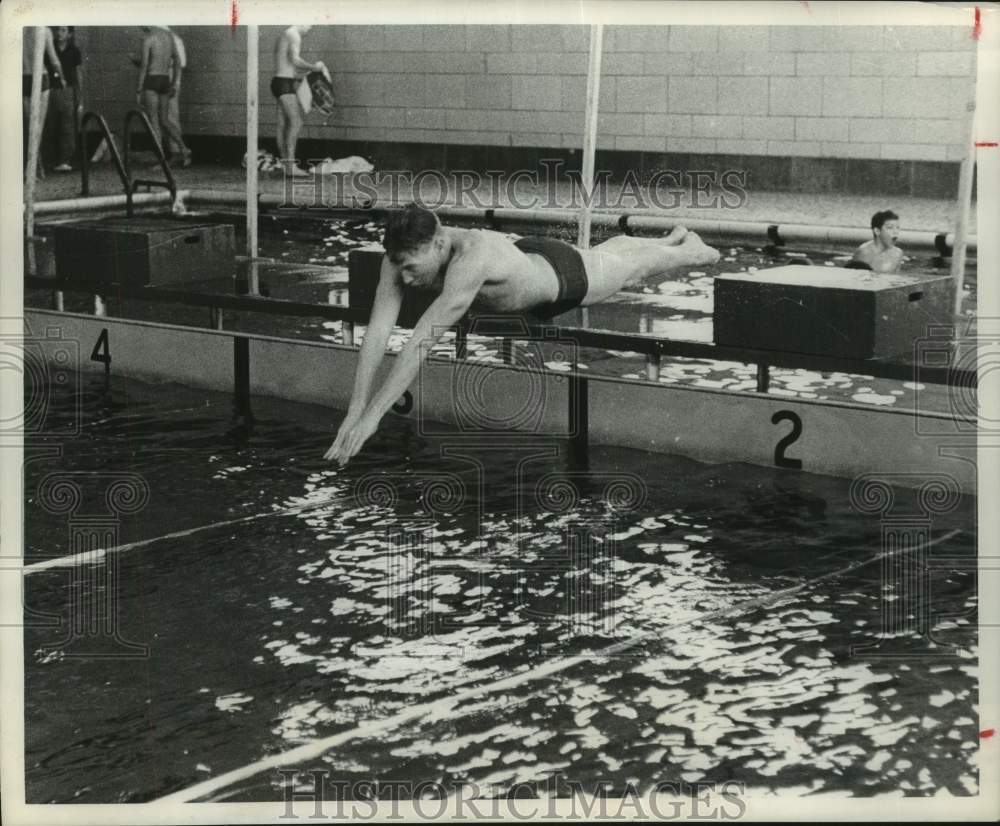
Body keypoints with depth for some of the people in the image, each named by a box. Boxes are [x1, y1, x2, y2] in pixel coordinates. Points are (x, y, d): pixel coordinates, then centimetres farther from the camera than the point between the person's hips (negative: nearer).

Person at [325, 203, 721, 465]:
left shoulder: (472, 257, -54)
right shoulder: (403, 255, -35)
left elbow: (421, 343, -57)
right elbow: (377, 330, -36)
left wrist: (372, 416, -58)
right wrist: (354, 410, -43)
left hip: (564, 275, -6)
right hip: (525, 255, 6)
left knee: (632, 266, 26)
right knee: (608, 249, 35)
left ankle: (690, 248, 60)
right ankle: (672, 238, 67)